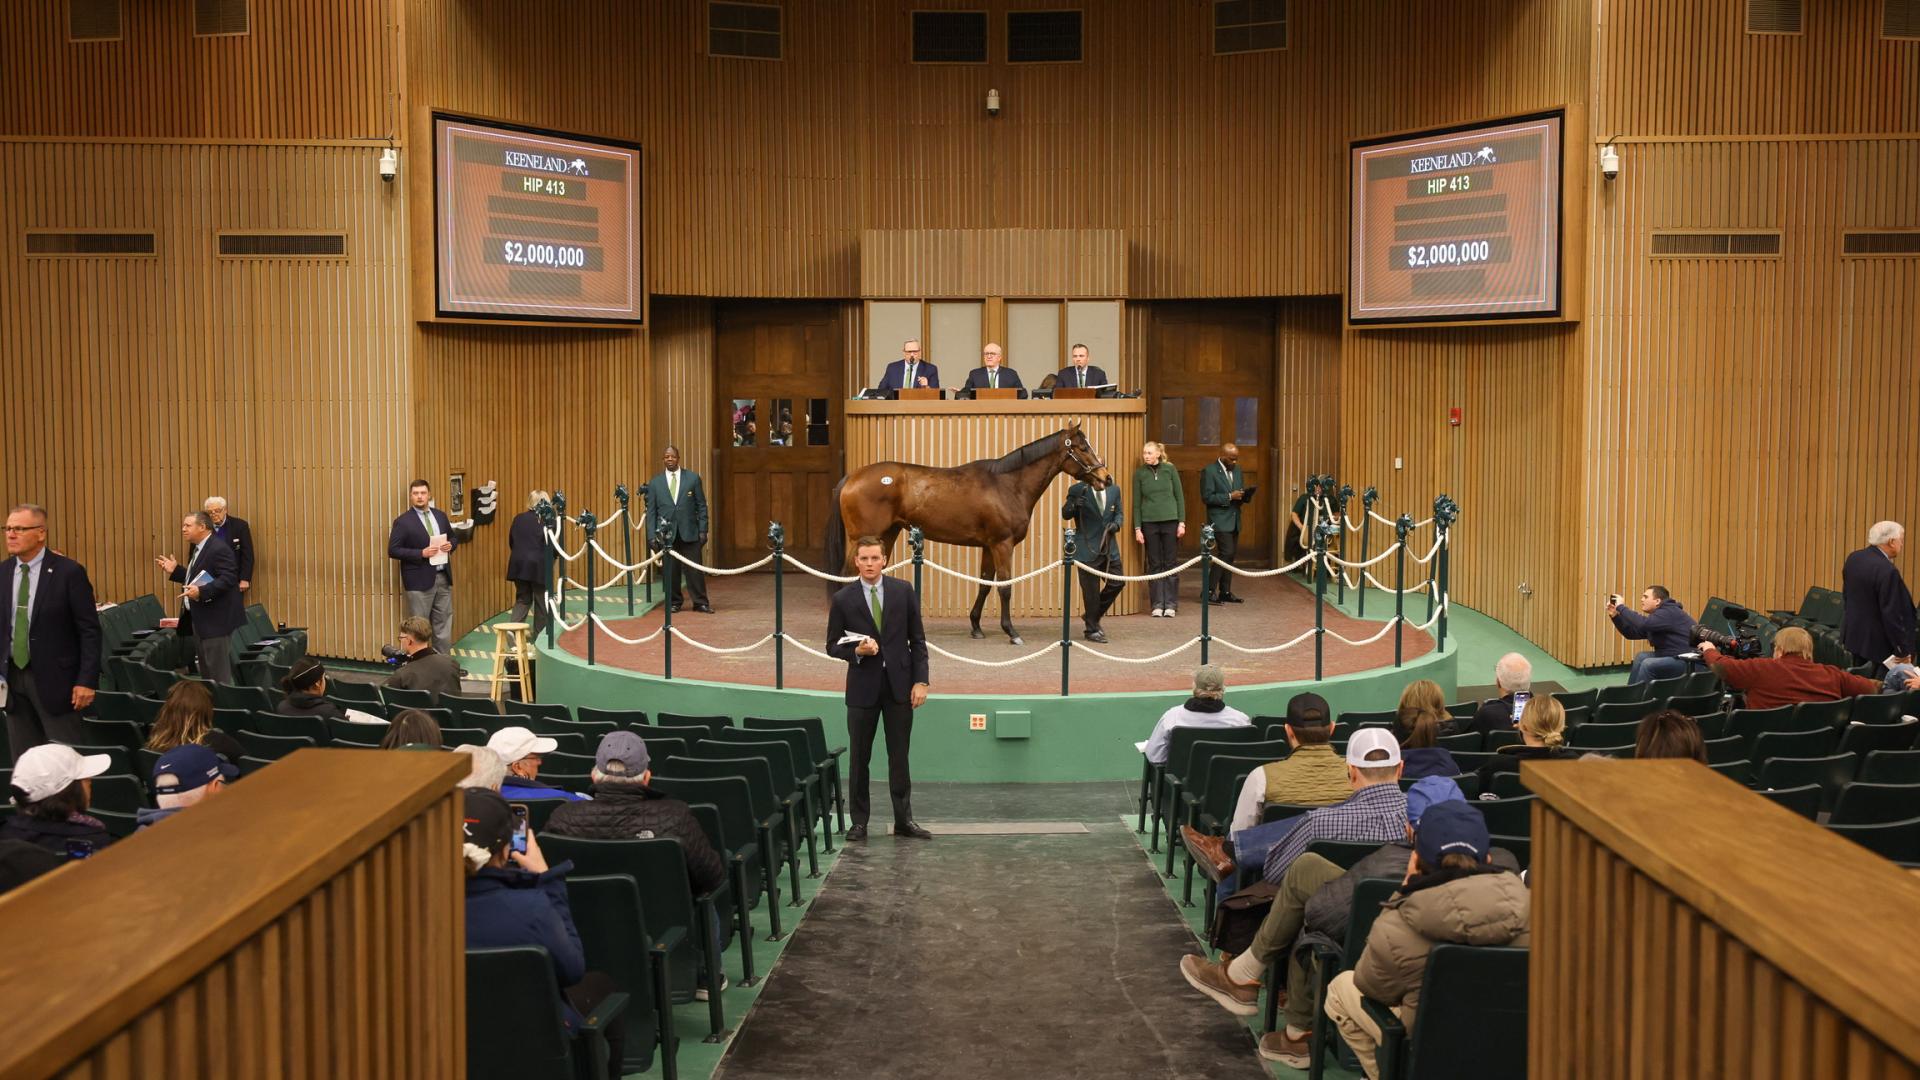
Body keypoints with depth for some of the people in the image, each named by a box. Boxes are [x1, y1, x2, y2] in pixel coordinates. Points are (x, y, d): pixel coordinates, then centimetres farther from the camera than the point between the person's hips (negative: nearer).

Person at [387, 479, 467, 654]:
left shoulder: (440, 515, 9)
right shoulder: (403, 521, -7)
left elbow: (453, 536, 21)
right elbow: (393, 550, -10)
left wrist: (450, 545, -3)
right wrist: (421, 553, -20)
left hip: (443, 577, 5)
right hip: (419, 580, -5)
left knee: (443, 623, 10)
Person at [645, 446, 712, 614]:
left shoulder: (693, 478, 5)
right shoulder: (655, 482, 7)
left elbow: (701, 506, 5)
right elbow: (651, 511, 7)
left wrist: (703, 530, -2)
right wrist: (652, 535, -1)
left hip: (689, 532, -1)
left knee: (694, 569, -1)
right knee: (670, 570, 3)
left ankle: (700, 602, 7)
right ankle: (674, 602, 14)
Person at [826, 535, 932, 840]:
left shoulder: (903, 591, 1)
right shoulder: (843, 599, -2)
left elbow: (917, 639, 3)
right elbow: (833, 645, 4)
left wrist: (920, 680, -4)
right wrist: (856, 651, -17)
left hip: (899, 683, 1)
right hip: (863, 686, 0)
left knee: (899, 756, 6)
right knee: (860, 757, 6)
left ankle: (904, 820, 14)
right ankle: (859, 821, 15)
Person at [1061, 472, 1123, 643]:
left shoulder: (1114, 489, 5)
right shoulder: (1077, 490, -9)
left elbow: (1119, 513, 14)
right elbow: (1065, 515, -9)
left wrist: (1117, 523, -9)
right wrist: (1073, 504, -30)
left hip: (1110, 548, 5)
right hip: (1088, 549, -5)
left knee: (1117, 584, 9)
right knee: (1091, 590, 3)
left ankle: (1093, 616, 29)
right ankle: (1092, 630, 17)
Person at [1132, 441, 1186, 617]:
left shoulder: (1170, 469, 1)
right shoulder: (1140, 473, 2)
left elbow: (1180, 496, 4)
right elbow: (1136, 502, 5)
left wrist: (1182, 522, -1)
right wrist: (1137, 528, 0)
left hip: (1170, 521, 0)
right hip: (1149, 523, 0)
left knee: (1171, 563, 2)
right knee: (1154, 565, 3)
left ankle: (1170, 604, 7)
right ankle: (1157, 604, 8)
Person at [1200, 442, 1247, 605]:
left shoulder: (1237, 470, 14)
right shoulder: (1209, 471, -9)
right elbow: (1206, 497, -14)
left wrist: (1243, 495, -3)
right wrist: (1229, 497, -19)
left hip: (1234, 520, 8)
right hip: (1220, 520, -8)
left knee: (1230, 555, 9)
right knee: (1226, 553, -14)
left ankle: (1225, 592, 16)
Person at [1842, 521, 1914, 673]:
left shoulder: (1853, 558, 1)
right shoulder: (1887, 571, -24)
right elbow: (1891, 615, -22)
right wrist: (1903, 652, -14)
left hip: (1855, 635, 9)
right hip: (1878, 643, -8)